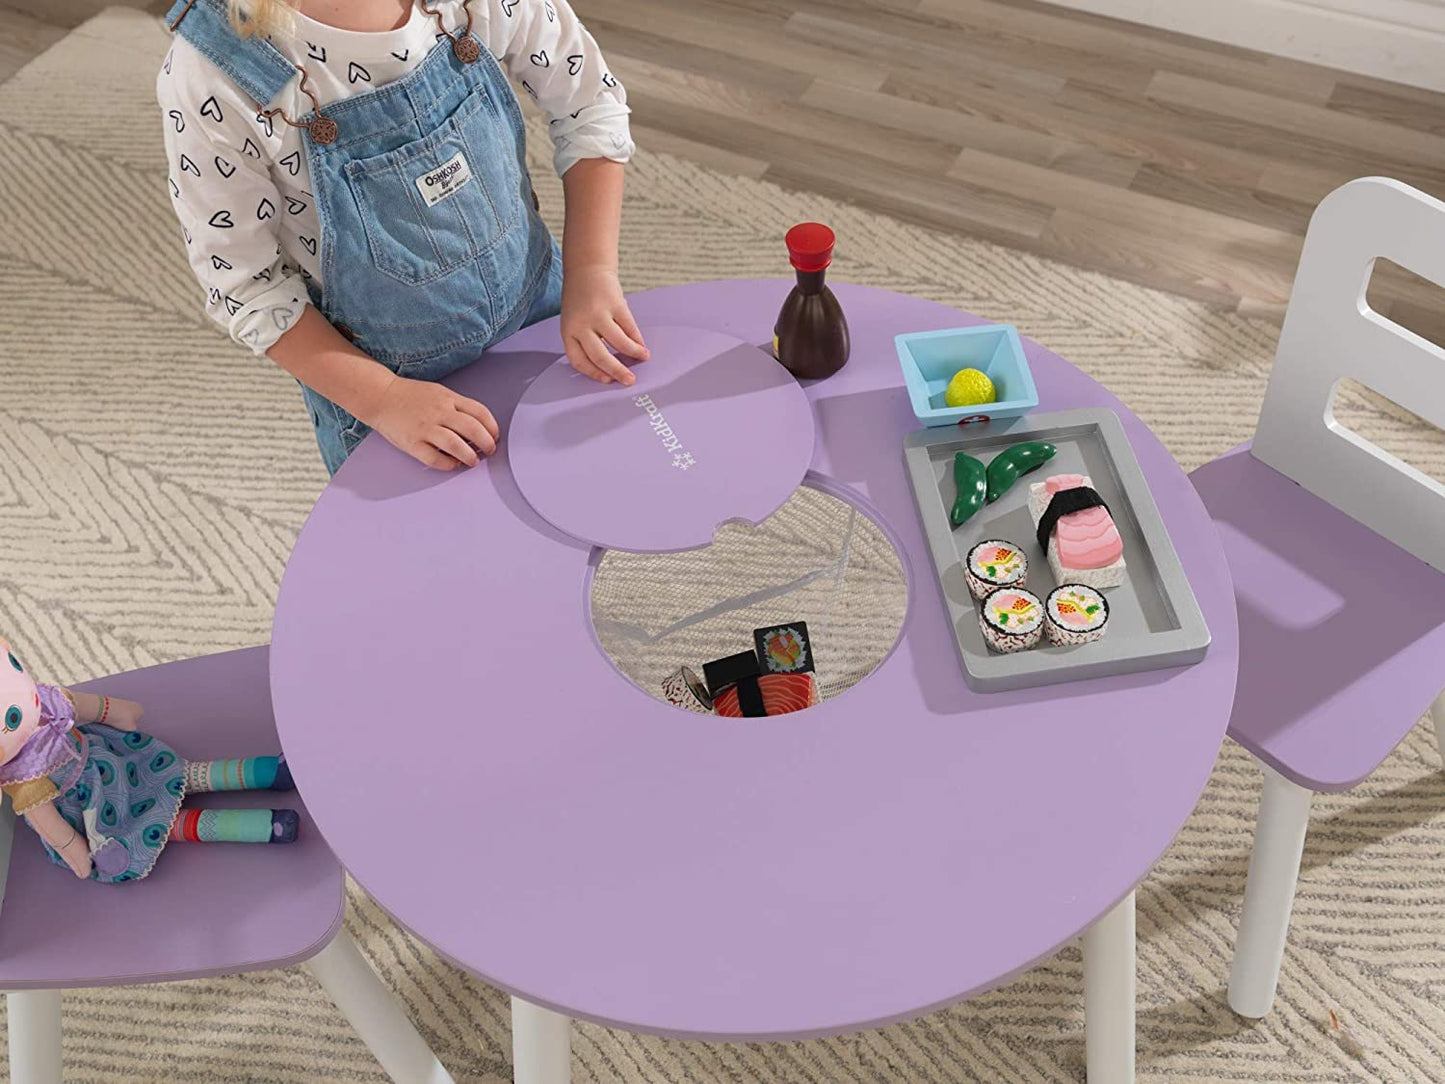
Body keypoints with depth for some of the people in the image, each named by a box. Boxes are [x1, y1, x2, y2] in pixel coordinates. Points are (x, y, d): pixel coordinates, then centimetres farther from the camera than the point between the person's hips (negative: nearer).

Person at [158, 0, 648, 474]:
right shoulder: (208, 78, -28)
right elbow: (244, 283, -18)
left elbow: (592, 107, -8)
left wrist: (593, 274, -20)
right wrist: (383, 400, -27)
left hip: (542, 310, 3)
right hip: (379, 377, -3)